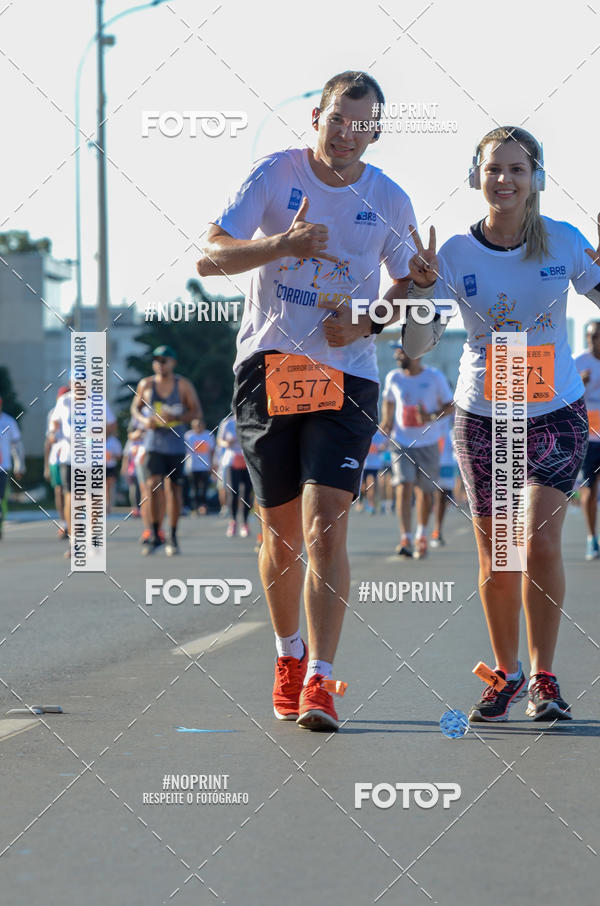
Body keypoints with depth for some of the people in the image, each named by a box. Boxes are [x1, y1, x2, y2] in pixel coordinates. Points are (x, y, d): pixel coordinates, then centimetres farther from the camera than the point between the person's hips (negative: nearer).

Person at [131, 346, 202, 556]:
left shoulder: (183, 385, 1)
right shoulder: (145, 385, 5)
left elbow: (197, 411, 1)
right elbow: (135, 408, 16)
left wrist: (177, 418, -17)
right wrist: (144, 420, -6)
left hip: (176, 443, 0)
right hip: (154, 442, 0)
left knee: (173, 487, 3)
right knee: (153, 484, -14)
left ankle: (173, 537, 13)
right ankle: (155, 535, -6)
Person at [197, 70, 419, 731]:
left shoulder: (389, 200, 4)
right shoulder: (274, 175, -1)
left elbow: (409, 286, 16)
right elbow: (213, 253, -6)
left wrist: (365, 322, -5)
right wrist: (282, 244, -24)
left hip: (346, 376, 0)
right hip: (268, 369, 0)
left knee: (326, 523, -14)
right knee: (280, 529, 8)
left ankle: (318, 680, -16)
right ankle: (289, 655, 30)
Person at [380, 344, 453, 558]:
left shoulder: (435, 377, -7)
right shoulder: (393, 377, 0)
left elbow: (450, 406, -1)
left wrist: (432, 417, -18)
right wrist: (386, 422, 7)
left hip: (428, 443, -1)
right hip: (401, 442, 1)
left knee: (425, 492, 9)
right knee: (403, 488, -16)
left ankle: (421, 536, 30)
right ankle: (405, 539, -20)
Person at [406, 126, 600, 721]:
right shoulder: (457, 253, -7)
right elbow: (417, 346, -11)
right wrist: (422, 287, -29)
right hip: (483, 418, 1)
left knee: (540, 543, -15)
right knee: (496, 561, 4)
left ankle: (544, 679, -3)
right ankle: (506, 674, 22)